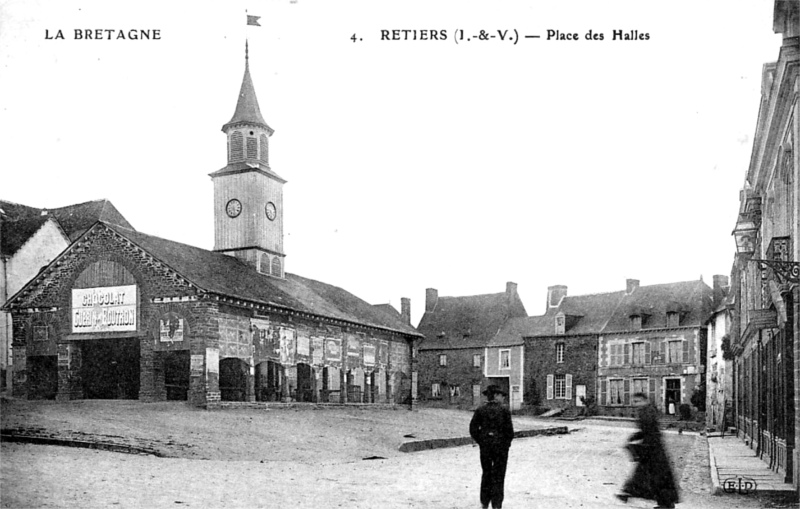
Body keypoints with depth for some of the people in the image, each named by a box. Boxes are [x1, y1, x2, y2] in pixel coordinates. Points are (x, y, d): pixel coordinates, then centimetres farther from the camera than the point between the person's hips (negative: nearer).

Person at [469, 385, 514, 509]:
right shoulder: (504, 409, -8)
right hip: (500, 446, -3)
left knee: (486, 474, 17)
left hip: (485, 445, 3)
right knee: (498, 475, 5)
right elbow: (509, 429, -11)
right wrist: (507, 443, 2)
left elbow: (473, 428, -2)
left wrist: (481, 442, 6)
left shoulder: (481, 409, 1)